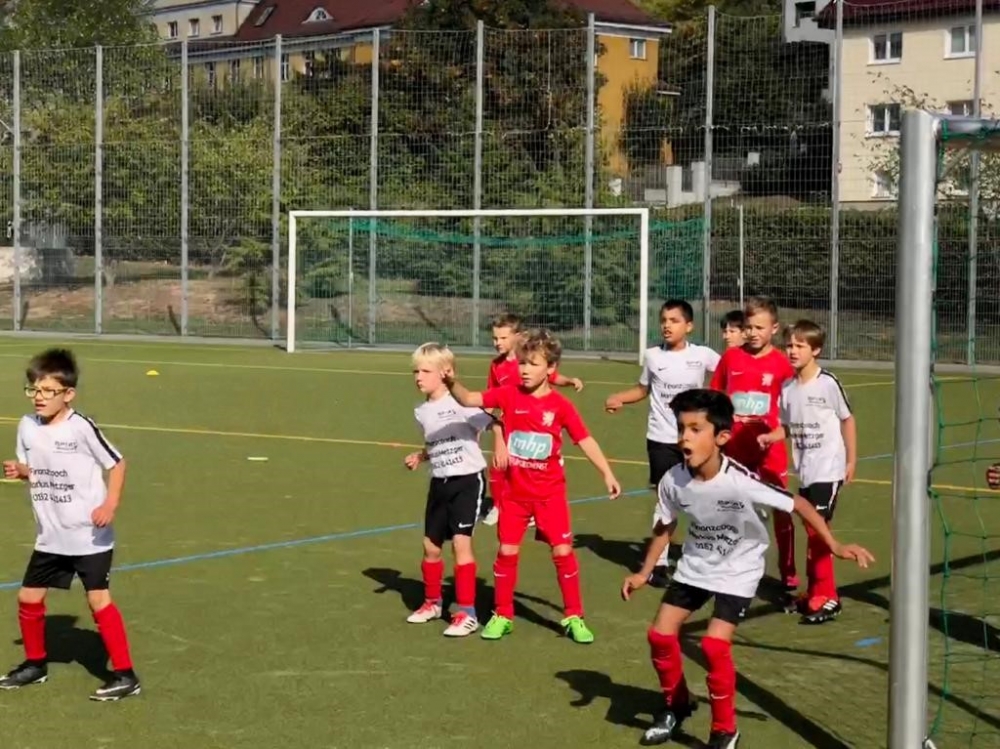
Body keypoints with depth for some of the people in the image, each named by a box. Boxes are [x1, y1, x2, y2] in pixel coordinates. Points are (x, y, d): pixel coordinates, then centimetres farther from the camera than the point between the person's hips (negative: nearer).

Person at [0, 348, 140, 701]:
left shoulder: (81, 427, -16)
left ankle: (125, 675, -4)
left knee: (98, 599, -10)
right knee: (28, 597, 12)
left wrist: (110, 504, -19)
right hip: (50, 537, 7)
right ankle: (35, 664, 33)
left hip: (90, 536, -7)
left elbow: (116, 463, -8)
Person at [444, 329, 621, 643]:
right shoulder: (509, 395, -5)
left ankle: (574, 616, 14)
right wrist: (452, 383, -30)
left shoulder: (560, 405, -8)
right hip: (515, 491, 2)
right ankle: (502, 616, 20)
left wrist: (608, 474, -12)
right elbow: (469, 400, -10)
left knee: (563, 551, -1)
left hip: (550, 492, -2)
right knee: (507, 551, 5)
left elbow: (585, 440, -6)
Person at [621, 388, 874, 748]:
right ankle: (677, 705, 30)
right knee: (660, 634, 2)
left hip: (738, 571, -5)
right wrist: (644, 573, 3)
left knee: (714, 644, -18)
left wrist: (835, 546, -29)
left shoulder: (740, 481, -32)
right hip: (694, 567, 5)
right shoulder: (672, 481, -18)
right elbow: (665, 527, 2)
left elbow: (798, 504, -24)